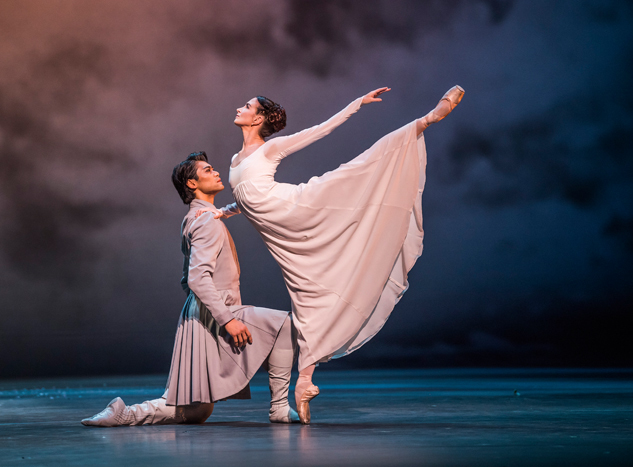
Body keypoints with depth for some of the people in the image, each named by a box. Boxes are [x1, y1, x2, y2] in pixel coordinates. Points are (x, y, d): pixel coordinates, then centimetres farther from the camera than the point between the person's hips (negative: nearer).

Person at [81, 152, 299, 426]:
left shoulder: (194, 220, 22)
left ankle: (124, 414, 3)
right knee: (284, 325, -13)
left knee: (194, 412, 9)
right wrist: (228, 319, -27)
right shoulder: (207, 221, -11)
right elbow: (198, 279, -23)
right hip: (215, 314, -10)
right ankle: (279, 408, -14)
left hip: (200, 316, 10)